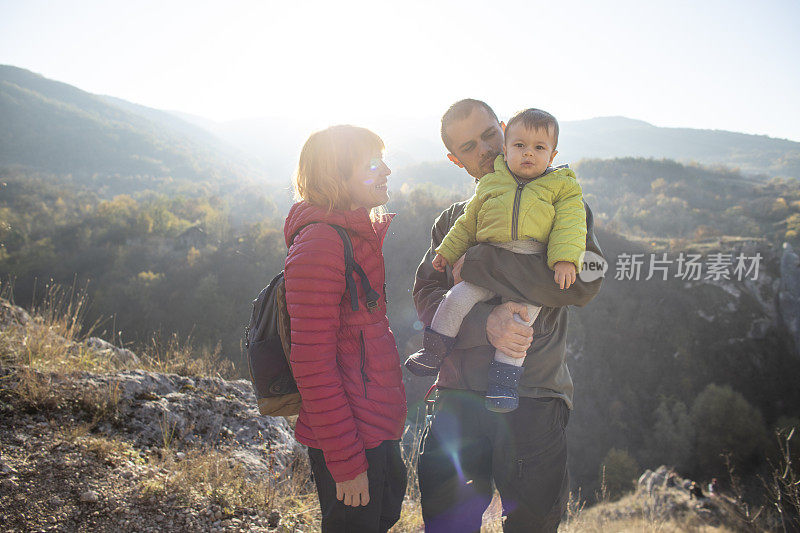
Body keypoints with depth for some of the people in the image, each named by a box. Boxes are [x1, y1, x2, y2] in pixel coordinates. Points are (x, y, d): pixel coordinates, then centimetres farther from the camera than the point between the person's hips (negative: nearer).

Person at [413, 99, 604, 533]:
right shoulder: (452, 221, 14)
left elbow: (583, 282, -15)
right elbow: (426, 295, 2)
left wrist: (477, 264, -14)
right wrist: (485, 323, -19)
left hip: (533, 398, -2)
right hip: (459, 396, 3)